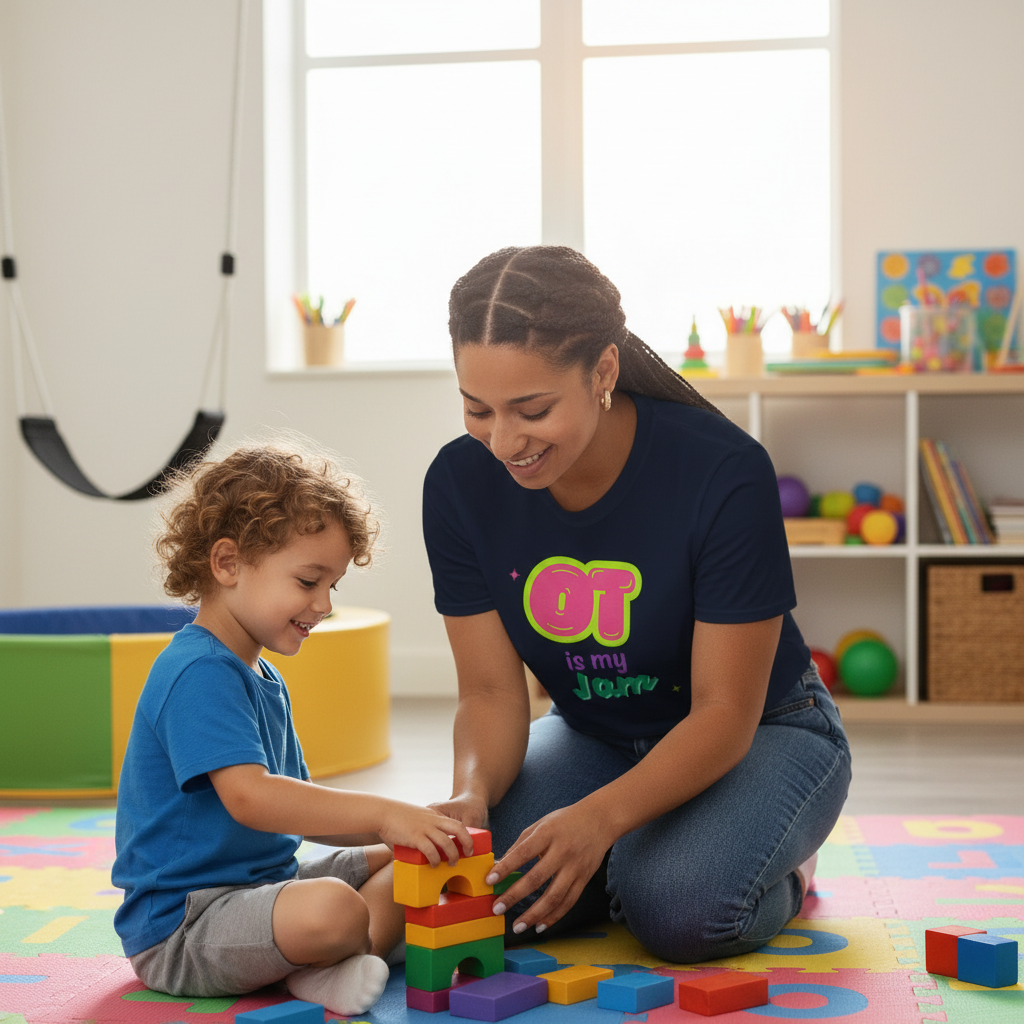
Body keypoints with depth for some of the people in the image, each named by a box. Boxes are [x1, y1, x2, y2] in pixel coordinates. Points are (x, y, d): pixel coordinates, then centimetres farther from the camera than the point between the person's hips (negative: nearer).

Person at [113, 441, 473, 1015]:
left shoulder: (264, 680, 17)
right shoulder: (198, 673, -18)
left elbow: (297, 804, 19)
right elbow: (250, 797, -32)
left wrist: (404, 827, 4)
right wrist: (382, 814, -33)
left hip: (262, 883, 11)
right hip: (179, 926, -11)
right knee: (330, 908, -38)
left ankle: (325, 966, -12)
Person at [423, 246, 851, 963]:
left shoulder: (722, 471, -29)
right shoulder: (460, 482, -16)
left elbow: (725, 711, -26)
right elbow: (492, 689, -11)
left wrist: (601, 815, -42)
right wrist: (472, 791, -33)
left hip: (761, 735, -4)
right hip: (595, 736, 4)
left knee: (679, 908, -32)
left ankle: (780, 866, 3)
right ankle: (639, 853, 7)